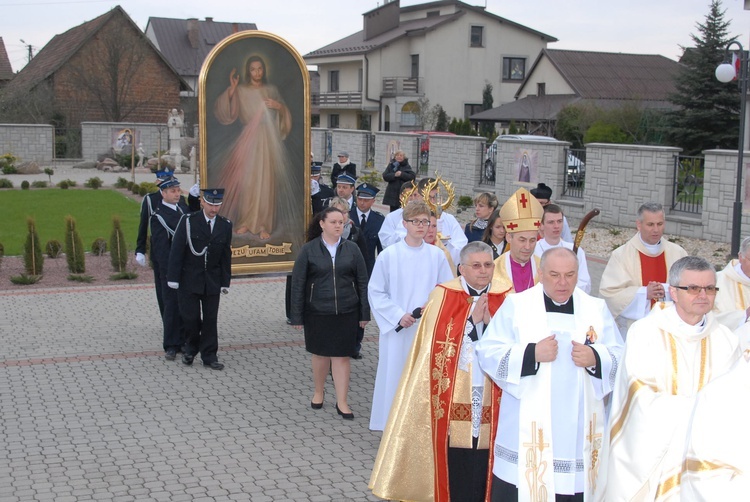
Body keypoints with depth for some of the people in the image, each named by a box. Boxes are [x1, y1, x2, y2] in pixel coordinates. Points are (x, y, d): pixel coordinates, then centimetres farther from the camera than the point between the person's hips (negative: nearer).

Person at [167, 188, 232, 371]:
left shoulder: (225, 225, 2)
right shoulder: (188, 221, -7)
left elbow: (226, 256, 6)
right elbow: (176, 251, -7)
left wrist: (225, 282, 5)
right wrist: (173, 278, -11)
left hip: (212, 280, 2)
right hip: (189, 279, -2)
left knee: (210, 318, 4)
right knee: (190, 317, 1)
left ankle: (209, 355, 13)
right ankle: (191, 347, 25)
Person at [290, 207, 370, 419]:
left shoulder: (352, 249, 1)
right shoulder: (309, 250, -4)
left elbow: (362, 282, 4)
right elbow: (297, 284, -2)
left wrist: (364, 313, 2)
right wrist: (297, 316, -4)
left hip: (346, 312, 1)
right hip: (317, 312, 0)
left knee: (342, 356, 2)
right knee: (320, 353, 13)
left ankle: (342, 402, 10)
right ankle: (319, 392, 34)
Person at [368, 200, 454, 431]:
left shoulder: (437, 256, 1)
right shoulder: (388, 255, -4)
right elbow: (375, 292, -1)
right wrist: (398, 316, -10)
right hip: (397, 329, -1)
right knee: (395, 375, 3)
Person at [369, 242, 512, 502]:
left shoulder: (506, 297, 4)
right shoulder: (443, 295, -1)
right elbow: (437, 344, -7)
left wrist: (489, 320, -16)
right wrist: (472, 319, -15)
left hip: (490, 396, 2)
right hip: (452, 391, -1)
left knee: (484, 458, 2)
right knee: (453, 457, 0)